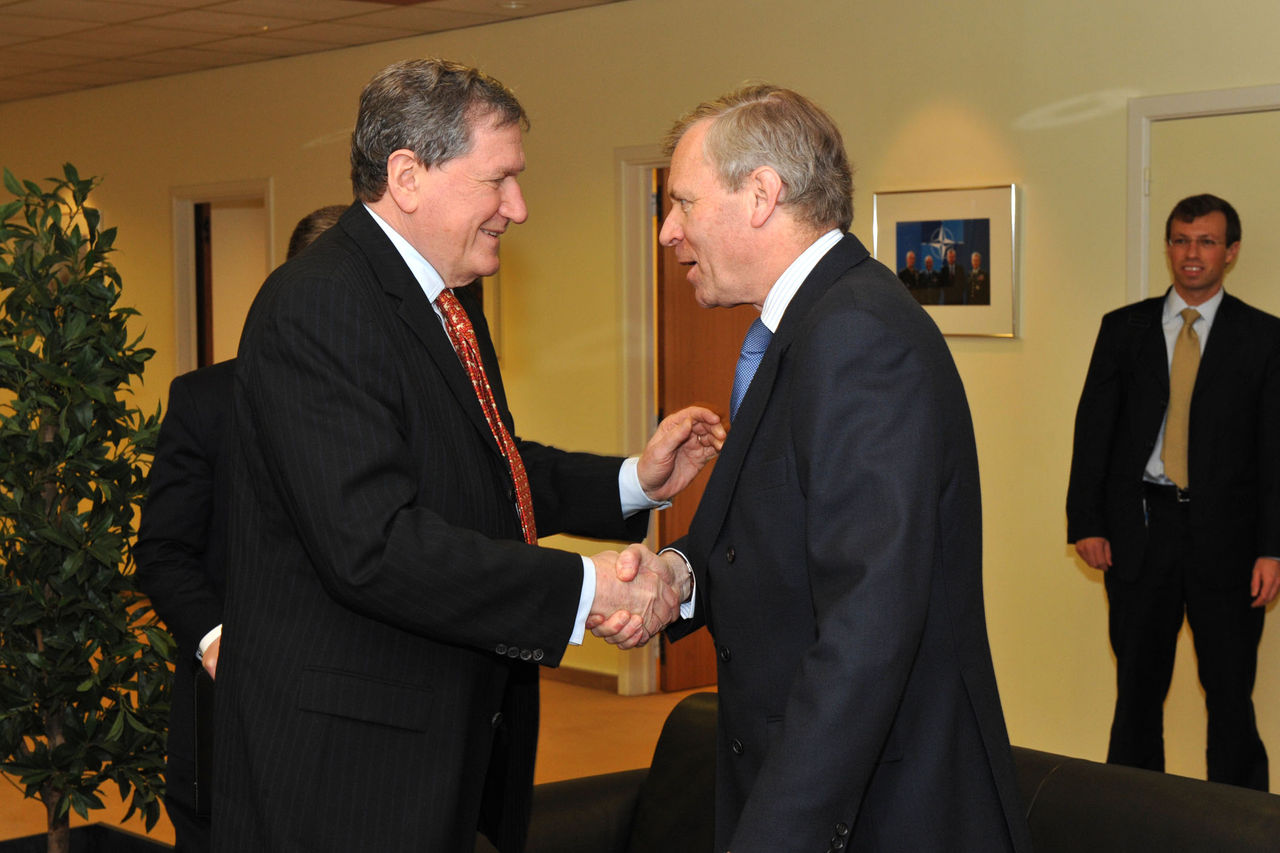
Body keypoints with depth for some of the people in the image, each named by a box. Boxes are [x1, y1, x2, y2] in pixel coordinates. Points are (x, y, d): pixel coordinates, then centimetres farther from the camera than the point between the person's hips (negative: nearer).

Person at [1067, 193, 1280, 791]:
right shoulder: (1124, 328, 8)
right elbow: (1093, 427, 6)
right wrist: (1086, 522, -2)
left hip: (1224, 536, -2)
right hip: (1138, 527, 2)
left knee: (1231, 692, 2)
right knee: (1137, 689, 10)